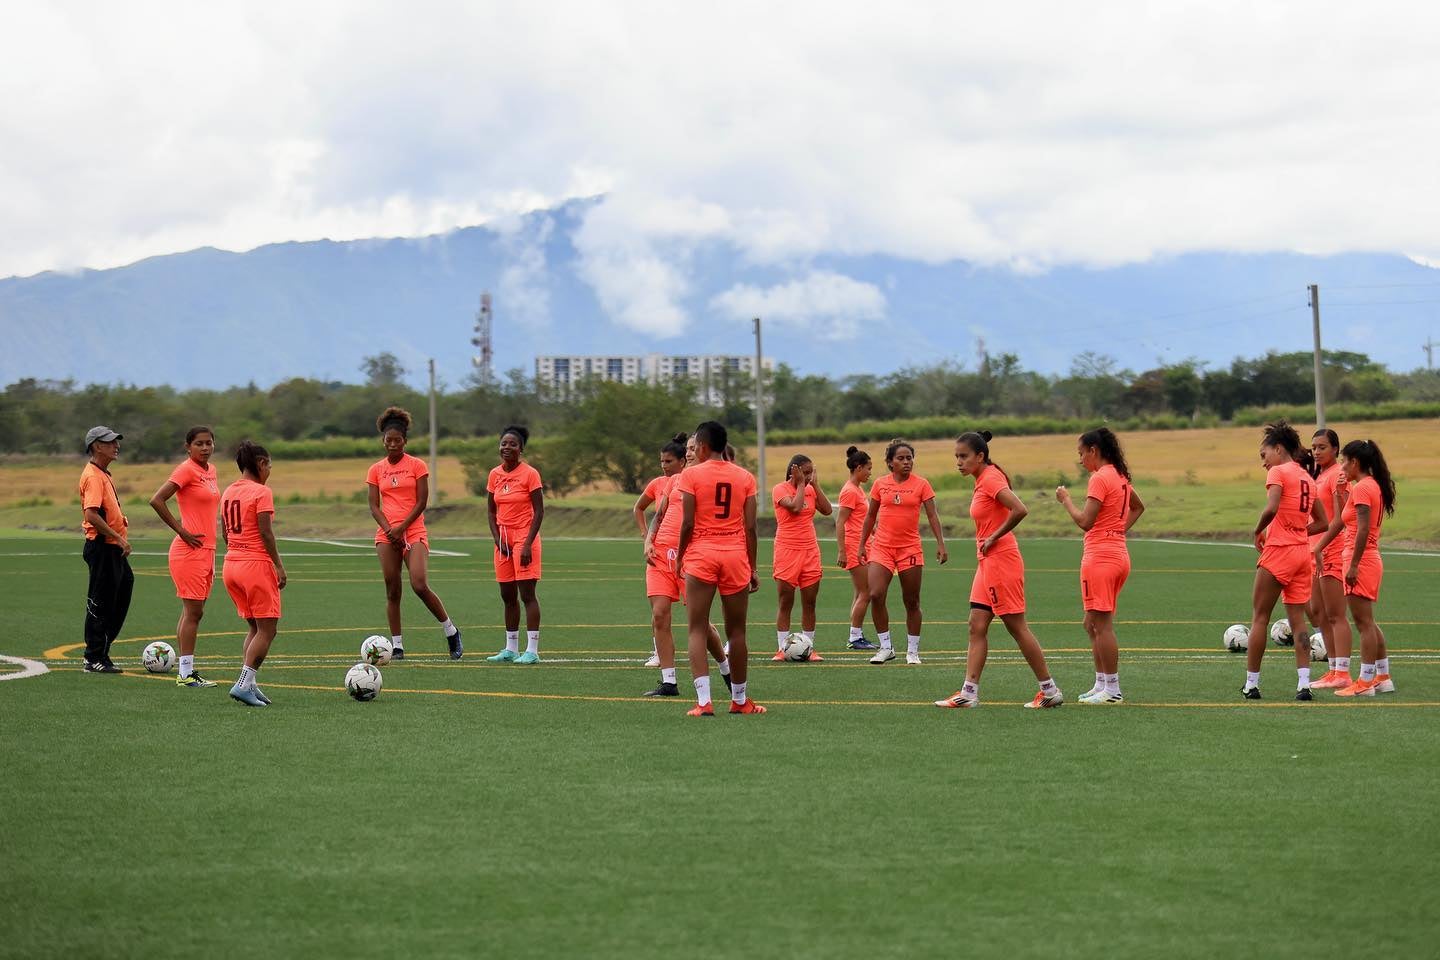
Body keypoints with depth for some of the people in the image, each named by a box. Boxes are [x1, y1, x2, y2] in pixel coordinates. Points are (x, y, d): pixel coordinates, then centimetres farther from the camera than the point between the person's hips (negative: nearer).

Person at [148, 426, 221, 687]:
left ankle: (186, 671, 13)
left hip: (206, 550, 8)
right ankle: (186, 674, -5)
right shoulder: (186, 470, -12)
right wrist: (182, 531, -16)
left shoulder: (210, 470, 13)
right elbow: (156, 501, -20)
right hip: (190, 550, -8)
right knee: (193, 612, -8)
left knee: (193, 612, 10)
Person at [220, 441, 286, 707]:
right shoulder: (261, 492, -11)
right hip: (257, 564, -8)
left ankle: (250, 685, 9)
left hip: (231, 564, 8)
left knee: (255, 628, 16)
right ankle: (245, 683, -12)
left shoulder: (228, 492, 11)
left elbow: (225, 532, 15)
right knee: (266, 630, -2)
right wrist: (278, 565, -10)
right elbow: (266, 533, -15)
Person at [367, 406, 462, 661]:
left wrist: (400, 528, -11)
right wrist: (388, 529, -10)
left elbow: (421, 502, -3)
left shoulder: (417, 465, 2)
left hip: (413, 532, -3)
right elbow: (374, 506, 6)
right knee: (392, 591, 1)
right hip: (386, 534, 3)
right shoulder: (376, 470, 10)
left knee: (420, 585, -18)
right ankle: (397, 645, 7)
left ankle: (451, 631, 0)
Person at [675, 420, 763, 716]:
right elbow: (750, 527, 4)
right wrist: (752, 568, 10)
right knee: (736, 631, 13)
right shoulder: (745, 477, 6)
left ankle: (703, 701, -12)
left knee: (698, 630, 0)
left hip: (701, 555, -3)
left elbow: (687, 524, -7)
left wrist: (680, 557, 6)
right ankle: (739, 700, 22)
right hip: (736, 556, 3)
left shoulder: (691, 475, -3)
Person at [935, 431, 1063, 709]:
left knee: (1017, 628, -3)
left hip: (1001, 561, -10)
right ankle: (969, 692, 6)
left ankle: (1050, 691, 4)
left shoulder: (991, 478, -15)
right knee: (977, 627, 6)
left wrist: (994, 537, -18)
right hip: (987, 562, 10)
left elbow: (1020, 510, -28)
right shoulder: (982, 480, 13)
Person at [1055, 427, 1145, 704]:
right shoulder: (1120, 476, 15)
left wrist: (1066, 500, -6)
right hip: (1119, 554, 9)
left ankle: (1112, 690, -5)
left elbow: (1085, 522, -19)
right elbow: (1138, 507, 33)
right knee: (1093, 624, 16)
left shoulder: (1100, 478, -14)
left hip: (1100, 555, -9)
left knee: (1101, 624, -6)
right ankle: (1102, 685, 17)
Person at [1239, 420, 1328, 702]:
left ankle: (1251, 685, 6)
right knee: (1297, 620, 5)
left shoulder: (1278, 472, -8)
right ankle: (1304, 684, -5)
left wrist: (1258, 531, -8)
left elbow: (1271, 508, -24)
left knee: (1260, 618, 3)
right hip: (1303, 552, 7)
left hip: (1278, 552, -7)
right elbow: (1322, 523, 19)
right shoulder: (1307, 477, 15)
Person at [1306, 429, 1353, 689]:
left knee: (1335, 616, -9)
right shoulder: (1319, 474, 17)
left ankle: (1342, 674, -9)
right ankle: (1334, 670, 17)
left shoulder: (1337, 475, -12)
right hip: (1316, 550, 10)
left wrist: (1319, 546, -25)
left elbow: (1339, 519, -19)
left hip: (1333, 550, -10)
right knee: (1316, 612, 12)